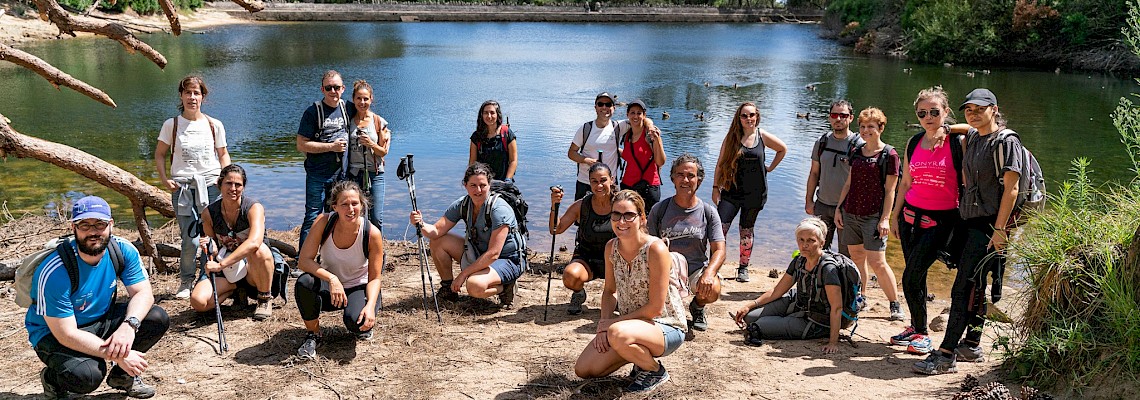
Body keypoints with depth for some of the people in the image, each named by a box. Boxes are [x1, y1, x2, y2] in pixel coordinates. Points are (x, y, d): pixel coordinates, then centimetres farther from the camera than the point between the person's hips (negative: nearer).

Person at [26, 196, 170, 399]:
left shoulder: (123, 250, -14)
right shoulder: (54, 272, -29)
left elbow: (143, 293, -12)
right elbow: (66, 334, -28)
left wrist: (129, 325, -35)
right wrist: (118, 356, -31)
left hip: (102, 320, 6)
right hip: (54, 335, -5)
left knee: (158, 318, -17)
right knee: (86, 375, -34)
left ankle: (122, 376, 8)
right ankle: (52, 379, 4)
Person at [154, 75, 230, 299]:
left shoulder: (214, 125, 5)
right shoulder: (171, 125, 4)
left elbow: (223, 155, 14)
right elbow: (159, 155, 11)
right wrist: (164, 179, -2)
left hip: (211, 183, 1)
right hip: (182, 186, -1)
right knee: (190, 240, -8)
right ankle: (185, 283, 11)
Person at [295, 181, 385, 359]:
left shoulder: (372, 233, -21)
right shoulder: (324, 222, -20)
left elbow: (374, 278, -14)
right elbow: (304, 260, -21)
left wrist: (370, 306, -33)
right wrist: (332, 278, -37)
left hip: (358, 288, -1)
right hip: (327, 287, 1)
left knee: (356, 321, -32)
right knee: (304, 282, -32)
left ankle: (363, 327, 10)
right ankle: (313, 334, -6)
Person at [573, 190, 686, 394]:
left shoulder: (656, 249, -23)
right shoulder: (611, 247, -2)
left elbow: (655, 308, -22)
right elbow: (609, 291, 10)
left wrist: (611, 323, -15)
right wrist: (603, 322, -8)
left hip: (666, 327, -7)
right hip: (630, 324, 7)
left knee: (618, 333, -37)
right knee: (583, 369, -4)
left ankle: (655, 370, -6)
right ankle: (641, 355, 16)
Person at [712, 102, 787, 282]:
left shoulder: (763, 136, 0)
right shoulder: (732, 137, -2)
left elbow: (783, 149, 18)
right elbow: (720, 164, 0)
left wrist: (770, 167, 11)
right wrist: (715, 187, -4)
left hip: (754, 192, 1)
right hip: (731, 191, -1)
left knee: (746, 230, 10)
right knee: (721, 227, -11)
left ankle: (743, 268, 21)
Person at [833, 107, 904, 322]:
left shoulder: (889, 154, -5)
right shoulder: (856, 152, 12)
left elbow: (889, 191, -7)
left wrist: (885, 218, -12)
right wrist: (839, 208, 12)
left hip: (873, 216, -6)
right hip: (850, 213, 6)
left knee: (877, 262, -9)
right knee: (856, 258, 11)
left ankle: (895, 305, 3)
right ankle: (858, 300, 22)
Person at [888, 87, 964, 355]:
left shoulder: (958, 142, -7)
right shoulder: (913, 143, 9)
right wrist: (895, 216, 16)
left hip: (941, 220, -5)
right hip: (911, 215, 5)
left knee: (911, 277, -10)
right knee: (915, 276, 11)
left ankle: (922, 333, 7)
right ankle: (916, 328, 26)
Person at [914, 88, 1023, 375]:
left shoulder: (1007, 142, -10)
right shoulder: (972, 137, 13)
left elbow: (1011, 188, -15)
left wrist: (1000, 229, -20)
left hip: (990, 225, -9)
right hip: (970, 222, 9)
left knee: (963, 289, -12)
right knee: (975, 286, 14)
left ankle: (946, 355, -11)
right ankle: (972, 346, 24)